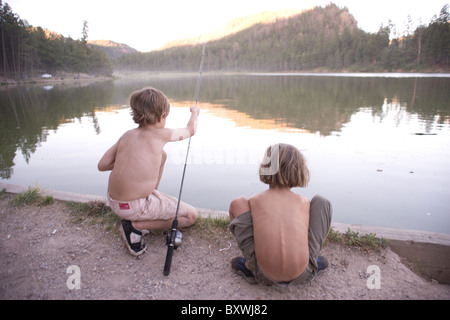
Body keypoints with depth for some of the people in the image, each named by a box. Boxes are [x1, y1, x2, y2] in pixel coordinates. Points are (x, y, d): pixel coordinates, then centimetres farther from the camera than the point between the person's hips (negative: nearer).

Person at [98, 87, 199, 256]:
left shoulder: (127, 135, 4)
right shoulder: (162, 134, -8)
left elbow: (102, 165, 3)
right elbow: (190, 130, 11)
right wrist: (195, 112, 31)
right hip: (135, 207, -7)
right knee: (191, 215, 8)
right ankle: (135, 226, -1)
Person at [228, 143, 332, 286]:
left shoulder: (255, 200, 2)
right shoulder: (305, 202, 3)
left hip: (264, 275, -1)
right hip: (303, 274, 1)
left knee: (238, 203, 7)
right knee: (321, 202, 11)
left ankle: (250, 265, 12)